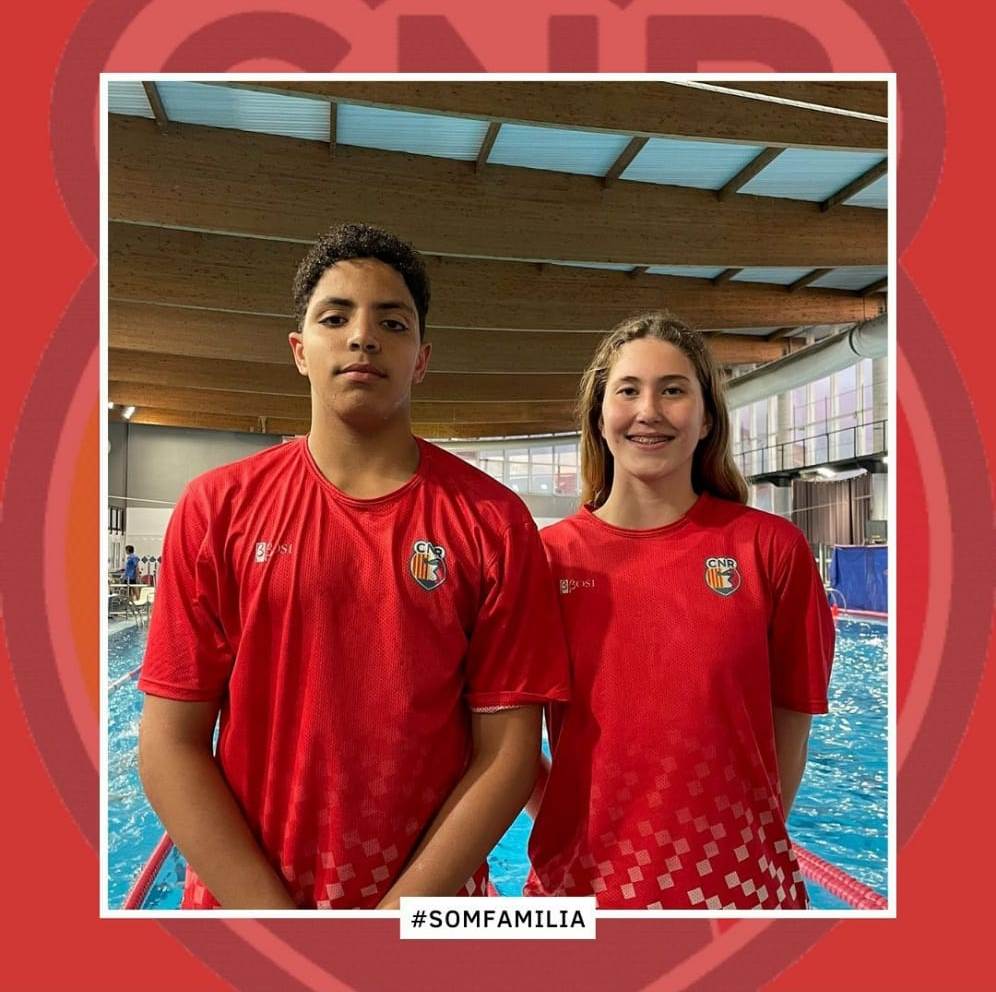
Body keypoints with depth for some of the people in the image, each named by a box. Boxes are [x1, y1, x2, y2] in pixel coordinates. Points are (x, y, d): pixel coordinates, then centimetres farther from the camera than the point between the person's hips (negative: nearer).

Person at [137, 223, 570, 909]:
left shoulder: (493, 521, -9)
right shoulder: (217, 508, -6)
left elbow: (507, 750, -9)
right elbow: (170, 743, -6)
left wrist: (402, 908, -15)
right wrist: (272, 910, -13)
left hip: (431, 898, 0)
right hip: (240, 897, 1)